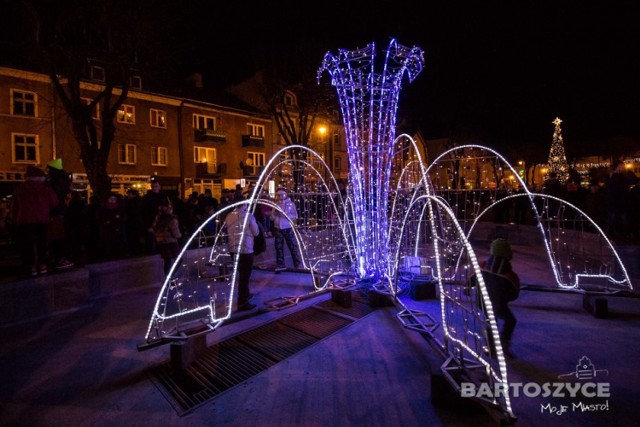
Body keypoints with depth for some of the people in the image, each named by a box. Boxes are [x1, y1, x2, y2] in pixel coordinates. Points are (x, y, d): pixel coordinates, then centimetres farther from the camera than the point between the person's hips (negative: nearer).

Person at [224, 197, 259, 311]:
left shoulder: (228, 216, 3)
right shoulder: (248, 215, -12)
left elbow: (228, 231, 15)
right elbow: (256, 232, -6)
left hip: (233, 249, 6)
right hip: (246, 249, -6)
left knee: (242, 274, 23)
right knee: (244, 276, 2)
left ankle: (245, 294, 39)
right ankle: (242, 303, 8)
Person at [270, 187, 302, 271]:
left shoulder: (291, 203, -2)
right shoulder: (276, 204, 8)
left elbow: (295, 216, -8)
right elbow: (272, 217, 10)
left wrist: (285, 215, -19)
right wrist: (274, 215, -13)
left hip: (288, 228, -4)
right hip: (277, 228, 4)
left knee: (293, 247, 1)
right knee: (279, 247, 9)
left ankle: (297, 265, 12)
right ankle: (280, 265, 20)